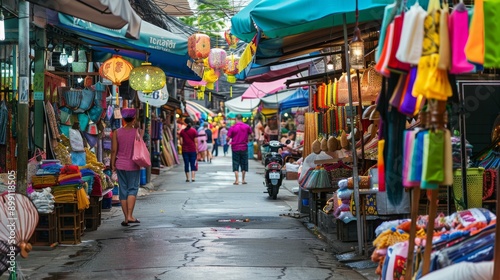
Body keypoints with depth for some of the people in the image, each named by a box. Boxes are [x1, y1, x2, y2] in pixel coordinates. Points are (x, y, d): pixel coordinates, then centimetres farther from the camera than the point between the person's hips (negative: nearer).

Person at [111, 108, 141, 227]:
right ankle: (130, 216, -10)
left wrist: (113, 164, 6)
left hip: (120, 165, 2)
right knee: (133, 189, 3)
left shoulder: (117, 132, -1)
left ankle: (126, 218, 10)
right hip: (133, 165, -2)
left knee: (123, 190, 8)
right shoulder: (137, 132, -7)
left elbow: (114, 150, -2)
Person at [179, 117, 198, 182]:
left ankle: (187, 178, 9)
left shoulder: (182, 131, 0)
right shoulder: (194, 131, -4)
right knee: (193, 164, 4)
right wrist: (196, 150, 1)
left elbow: (181, 142, 0)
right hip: (193, 150, -1)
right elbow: (196, 142, -5)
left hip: (185, 150, 1)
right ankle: (192, 177, -4)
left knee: (186, 164, 6)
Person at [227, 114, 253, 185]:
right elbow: (251, 134, 9)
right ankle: (243, 180, 14)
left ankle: (236, 180, -2)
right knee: (244, 164, 12)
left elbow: (228, 138, -9)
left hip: (235, 148, -1)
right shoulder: (247, 126, -2)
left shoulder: (232, 127, -8)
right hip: (244, 147, 2)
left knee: (236, 164, 4)